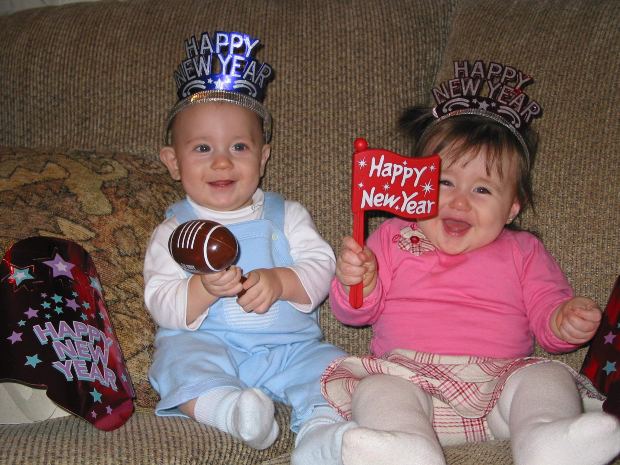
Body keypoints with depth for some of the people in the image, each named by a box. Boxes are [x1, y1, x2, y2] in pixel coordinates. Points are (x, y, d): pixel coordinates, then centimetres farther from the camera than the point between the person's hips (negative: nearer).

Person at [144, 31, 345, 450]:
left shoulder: (286, 215, 10)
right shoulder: (174, 231, 6)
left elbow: (321, 266, -1)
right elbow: (161, 305, -4)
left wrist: (280, 281, -22)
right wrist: (204, 289, -25)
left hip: (289, 346, 2)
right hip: (205, 346, -2)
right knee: (178, 358, -32)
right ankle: (230, 410, -51)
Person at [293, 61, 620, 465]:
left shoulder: (523, 251, 19)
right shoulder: (393, 238, 17)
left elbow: (546, 311, 12)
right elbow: (356, 313, 12)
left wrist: (566, 322, -13)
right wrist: (357, 283, -12)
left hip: (502, 382, 1)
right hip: (408, 377, -1)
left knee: (549, 377, -25)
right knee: (377, 390, -30)